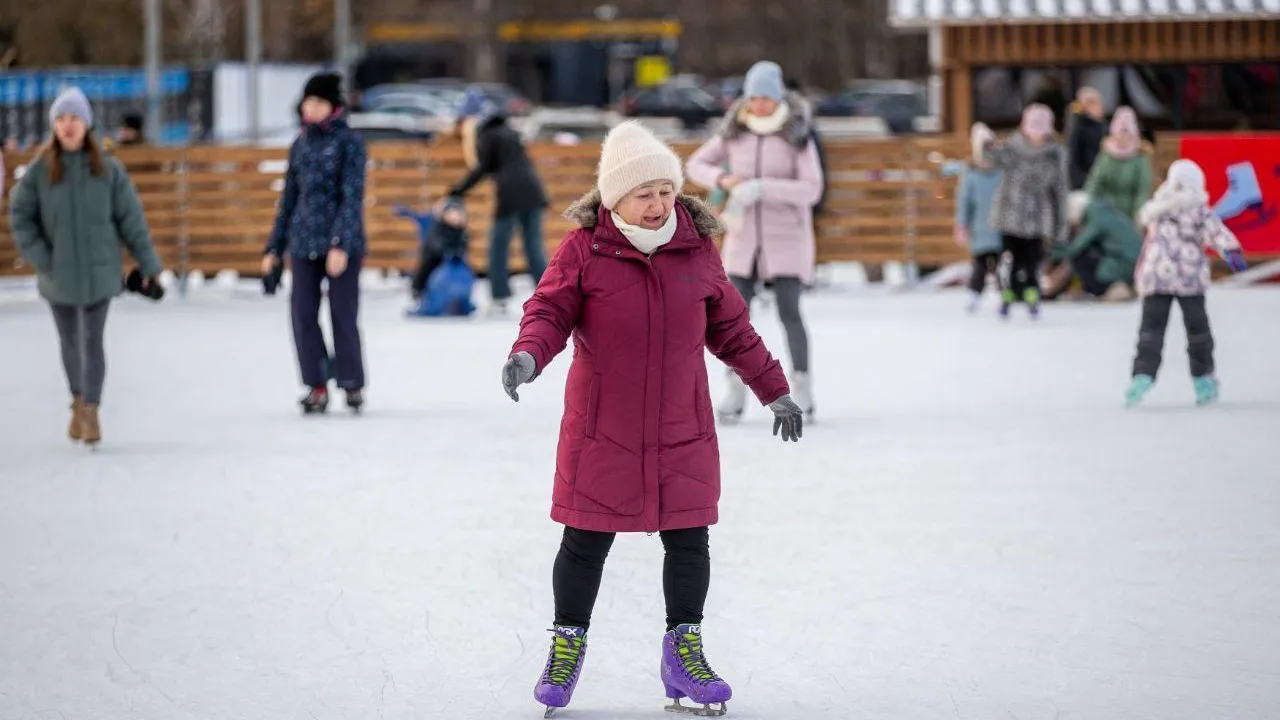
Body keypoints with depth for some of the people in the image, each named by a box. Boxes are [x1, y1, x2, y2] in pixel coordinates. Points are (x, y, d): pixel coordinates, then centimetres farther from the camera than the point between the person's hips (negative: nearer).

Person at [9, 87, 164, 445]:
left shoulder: (108, 169, -4)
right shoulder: (39, 170, -5)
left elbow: (130, 217, 0)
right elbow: (20, 214, 0)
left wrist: (148, 263, 2)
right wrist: (39, 258, -8)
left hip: (99, 271, -1)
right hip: (58, 274, 1)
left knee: (93, 341, -6)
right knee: (70, 342, 14)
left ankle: (91, 409, 0)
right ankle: (78, 400, 34)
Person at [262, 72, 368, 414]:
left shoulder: (349, 142, -4)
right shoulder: (301, 144, 12)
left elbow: (353, 196, -11)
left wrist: (341, 243, -20)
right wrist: (275, 247, 15)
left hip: (342, 244, -5)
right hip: (304, 241, 5)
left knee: (343, 315, -1)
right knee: (303, 313, 0)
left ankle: (352, 384, 12)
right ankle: (317, 386, 8)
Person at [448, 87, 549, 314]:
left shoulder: (487, 135, -2)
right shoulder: (507, 129, 20)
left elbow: (480, 170, -8)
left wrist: (456, 192, -4)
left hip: (511, 194, -7)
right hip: (532, 191, 7)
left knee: (498, 246, 4)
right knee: (534, 246, 7)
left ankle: (500, 299, 2)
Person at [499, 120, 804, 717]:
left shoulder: (696, 252, 3)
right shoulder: (583, 250, -6)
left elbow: (732, 330, 13)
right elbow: (550, 311, -7)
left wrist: (775, 392, 17)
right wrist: (528, 355, -29)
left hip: (682, 429, 3)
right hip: (601, 426, -2)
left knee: (688, 538, 3)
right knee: (586, 540, 3)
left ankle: (684, 652, 15)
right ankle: (567, 646, 20)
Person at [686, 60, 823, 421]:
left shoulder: (798, 136, -10)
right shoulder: (734, 132, 1)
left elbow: (812, 190, -17)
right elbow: (696, 165, 7)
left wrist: (760, 187, -27)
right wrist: (723, 179, -16)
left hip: (787, 235, -3)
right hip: (745, 235, 3)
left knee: (789, 312, -9)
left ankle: (802, 390, 3)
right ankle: (736, 392, 10)